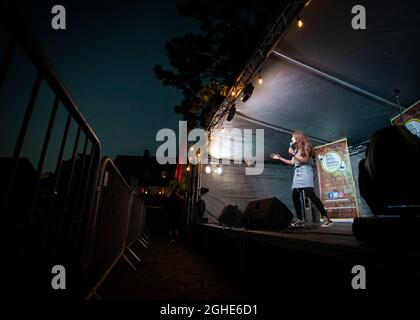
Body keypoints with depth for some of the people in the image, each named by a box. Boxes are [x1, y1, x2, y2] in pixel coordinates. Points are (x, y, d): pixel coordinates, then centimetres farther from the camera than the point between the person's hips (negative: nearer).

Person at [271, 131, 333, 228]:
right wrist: (280, 158, 24)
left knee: (310, 194, -19)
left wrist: (293, 154, -9)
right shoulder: (296, 148, 23)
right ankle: (299, 220, 3)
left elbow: (304, 160, -10)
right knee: (295, 196, -2)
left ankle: (326, 218, -15)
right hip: (297, 172, 8)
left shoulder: (305, 146, 2)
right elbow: (292, 162, 23)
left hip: (305, 171, -8)